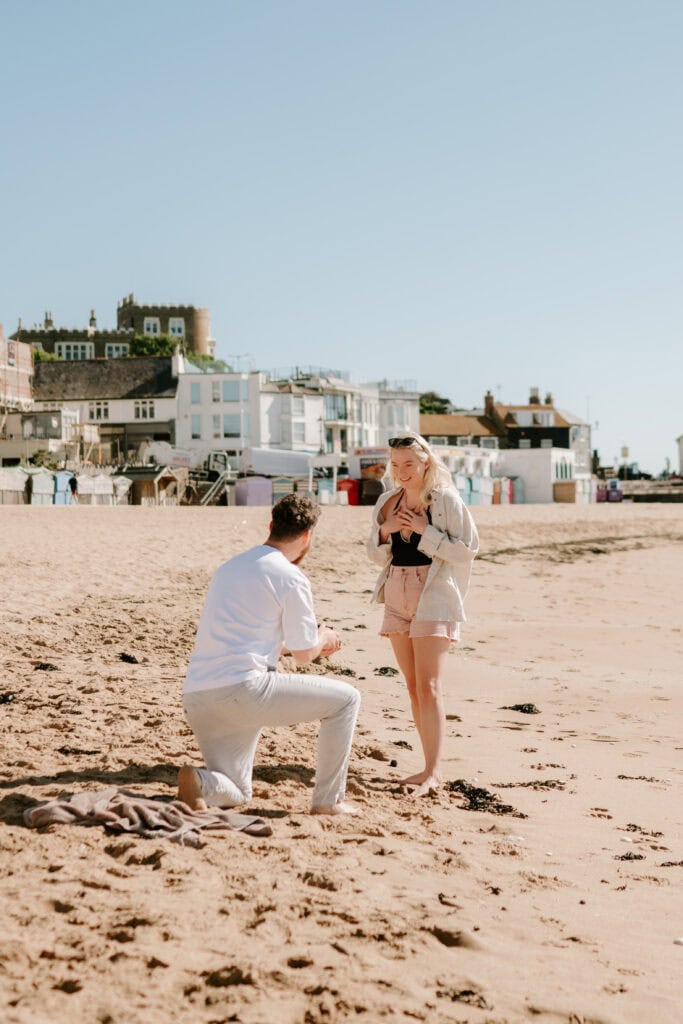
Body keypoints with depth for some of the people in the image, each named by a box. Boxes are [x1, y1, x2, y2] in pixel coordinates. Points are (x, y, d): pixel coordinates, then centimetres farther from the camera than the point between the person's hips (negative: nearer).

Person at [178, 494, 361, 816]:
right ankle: (327, 800, 8)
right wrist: (324, 637, 26)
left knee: (236, 794, 22)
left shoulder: (230, 567, 21)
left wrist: (314, 641, 42)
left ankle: (199, 781, -10)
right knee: (346, 698, 8)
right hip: (243, 687, -8)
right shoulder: (291, 578, -4)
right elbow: (304, 655, 2)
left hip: (195, 697, 8)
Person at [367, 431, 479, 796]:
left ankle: (433, 771, -13)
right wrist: (384, 531, -6)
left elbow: (468, 548, -10)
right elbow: (377, 556, 14)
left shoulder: (446, 500, -7)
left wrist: (425, 531, -16)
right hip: (397, 597, 6)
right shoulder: (387, 502, 9)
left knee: (429, 687, -13)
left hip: (433, 595, -6)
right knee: (413, 687, 8)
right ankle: (430, 766, 14)